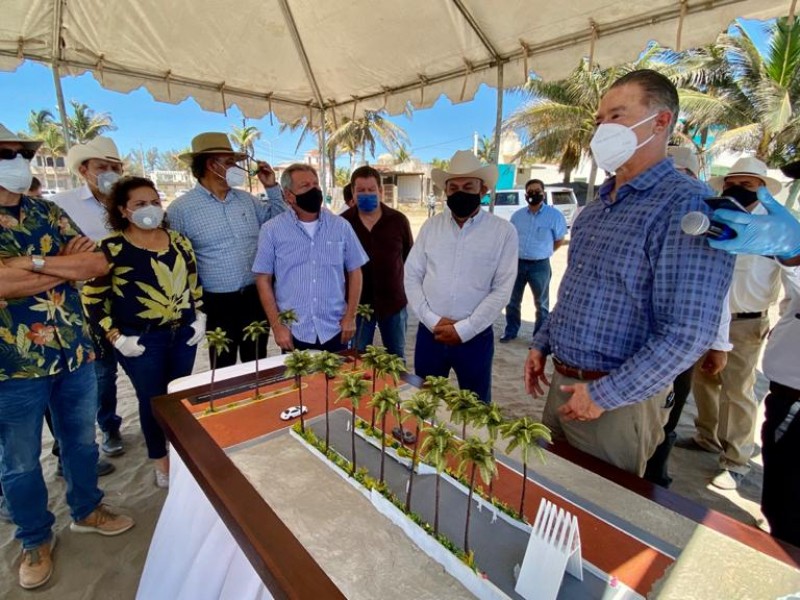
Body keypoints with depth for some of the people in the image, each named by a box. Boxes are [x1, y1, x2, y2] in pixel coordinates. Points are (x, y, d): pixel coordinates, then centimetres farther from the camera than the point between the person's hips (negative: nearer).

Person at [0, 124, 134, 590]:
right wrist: (68, 263, -13)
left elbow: (99, 264, -6)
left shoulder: (48, 213, 6)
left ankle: (87, 510, 41)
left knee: (82, 441, 19)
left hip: (76, 352, 4)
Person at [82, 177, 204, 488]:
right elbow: (93, 297, -6)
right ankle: (160, 460, 31)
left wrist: (200, 317, 6)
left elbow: (194, 281, 14)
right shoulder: (111, 248, -9)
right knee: (153, 400, 8)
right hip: (142, 340, -4)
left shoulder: (178, 240, 5)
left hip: (184, 333, 4)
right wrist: (116, 338, -11)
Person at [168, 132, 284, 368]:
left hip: (255, 297, 5)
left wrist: (272, 187, 5)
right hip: (219, 303, -4)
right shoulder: (181, 209, -8)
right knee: (224, 369, 12)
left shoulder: (246, 199, 7)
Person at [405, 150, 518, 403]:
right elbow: (411, 276, 1)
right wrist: (431, 319, -10)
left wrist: (464, 329, -13)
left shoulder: (504, 231, -5)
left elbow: (502, 289, -9)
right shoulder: (431, 226, 3)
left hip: (475, 336, -2)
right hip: (429, 332, 2)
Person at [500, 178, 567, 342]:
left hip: (540, 265, -3)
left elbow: (560, 240, 4)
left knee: (541, 304, 8)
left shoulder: (555, 215, -5)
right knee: (512, 301, 11)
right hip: (517, 263, 3)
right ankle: (511, 331, 27)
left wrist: (542, 252, 5)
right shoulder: (517, 215, 6)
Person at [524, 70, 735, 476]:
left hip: (619, 401, -7)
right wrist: (541, 344, 12)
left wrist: (604, 396, -19)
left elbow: (687, 334, -23)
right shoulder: (597, 205, 8)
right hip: (561, 384, 7)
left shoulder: (686, 206, -18)